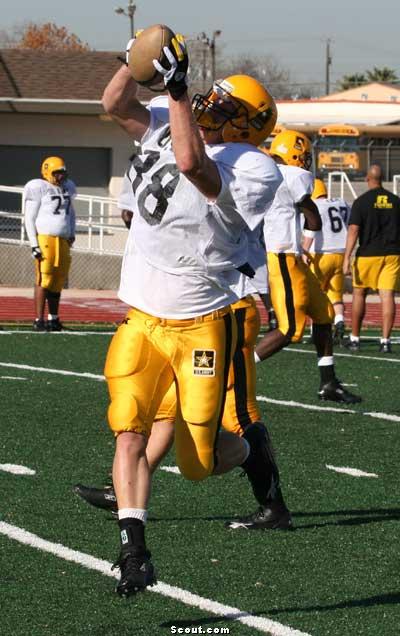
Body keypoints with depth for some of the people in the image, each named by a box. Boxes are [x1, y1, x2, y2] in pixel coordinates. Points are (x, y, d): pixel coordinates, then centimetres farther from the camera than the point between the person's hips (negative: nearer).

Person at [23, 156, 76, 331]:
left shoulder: (66, 189, 17)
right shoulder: (39, 188, -4)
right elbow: (30, 218, -5)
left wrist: (72, 233, 20)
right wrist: (34, 244, -11)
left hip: (63, 241, 7)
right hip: (45, 238, -7)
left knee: (58, 281, 9)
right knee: (44, 279, -9)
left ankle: (53, 318, 19)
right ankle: (39, 320, -8)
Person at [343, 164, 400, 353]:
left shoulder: (362, 202, -6)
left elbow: (353, 231, -11)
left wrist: (347, 258, -12)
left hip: (368, 254, -2)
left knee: (359, 293, 11)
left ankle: (354, 338, 16)